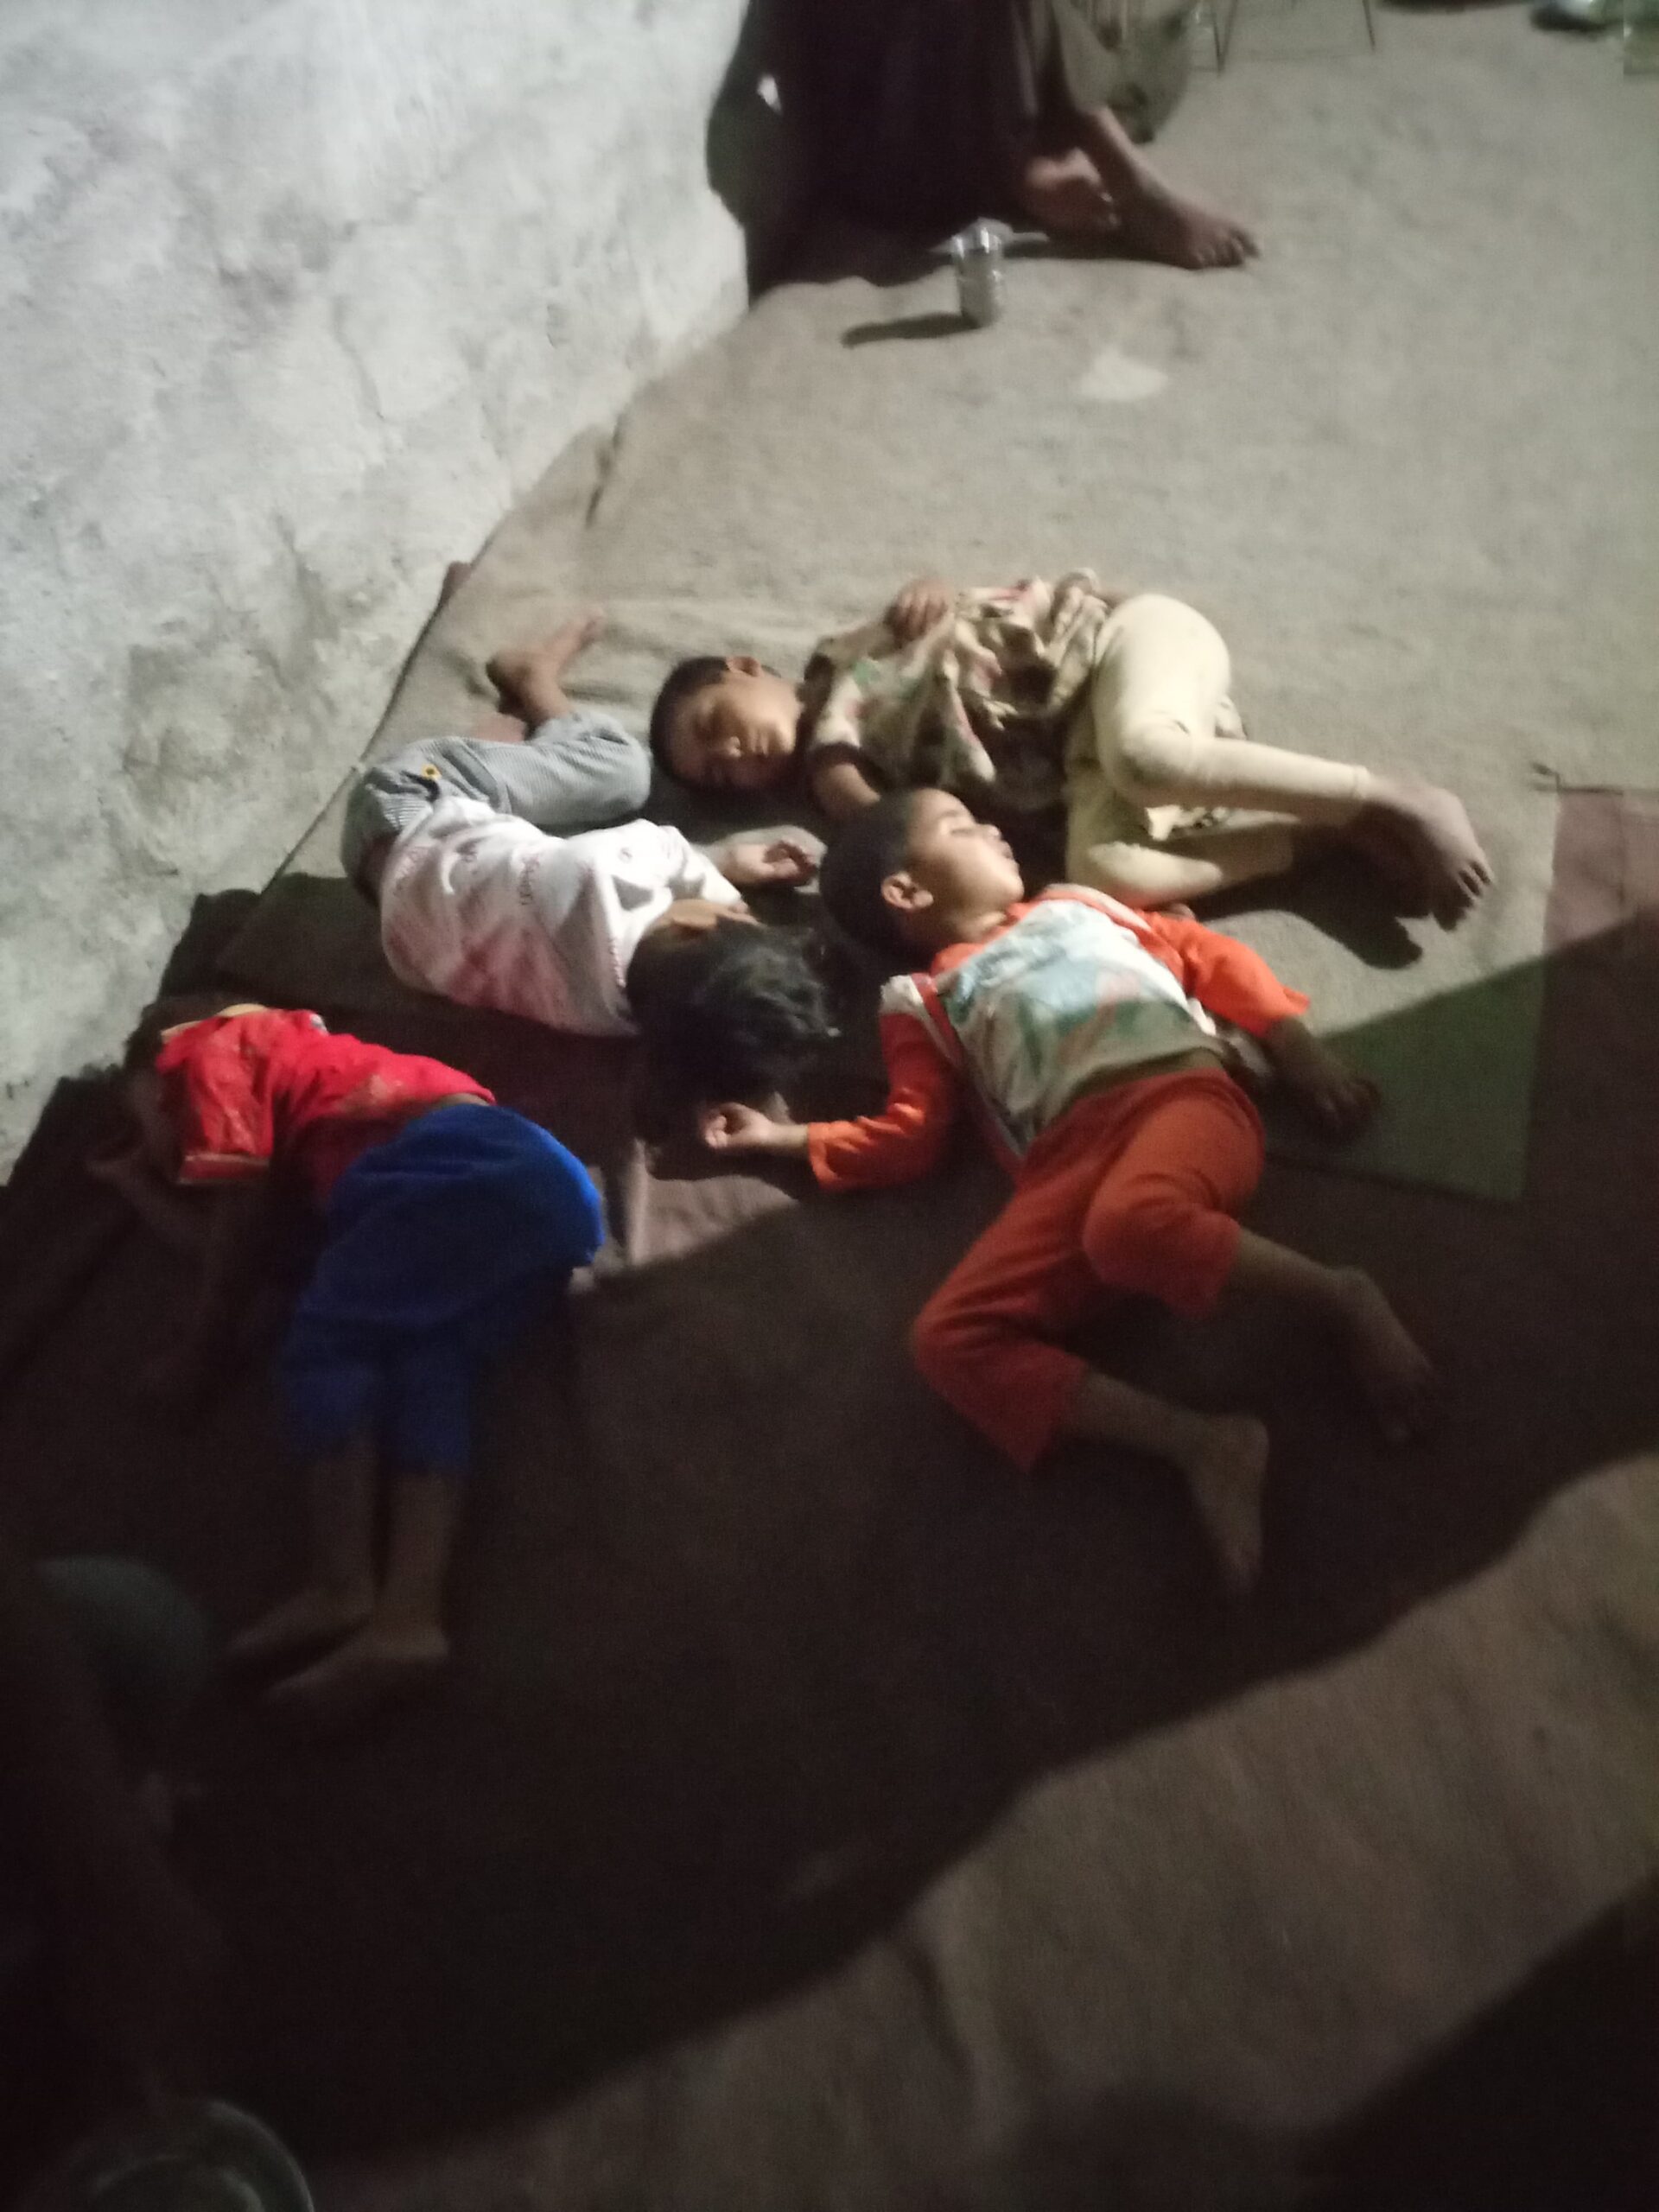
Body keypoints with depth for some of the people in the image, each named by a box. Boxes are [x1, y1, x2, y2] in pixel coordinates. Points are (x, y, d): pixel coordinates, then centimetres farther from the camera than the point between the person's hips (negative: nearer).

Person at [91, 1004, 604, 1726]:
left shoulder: (205, 1050, 16)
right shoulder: (282, 1053, 38)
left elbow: (235, 1229, 7)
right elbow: (216, 1236, 29)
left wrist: (196, 1356, 15)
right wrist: (134, 1178, 42)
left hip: (454, 1165, -9)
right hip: (545, 1179, 9)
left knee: (326, 1340, -7)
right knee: (424, 1365, -2)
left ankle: (342, 1588, -16)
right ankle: (409, 1616, -16)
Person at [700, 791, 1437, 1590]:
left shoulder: (1072, 905, 33)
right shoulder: (921, 1003, 27)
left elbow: (1208, 953, 28)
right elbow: (909, 1133, 17)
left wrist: (1295, 1044, 14)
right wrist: (785, 1136, 11)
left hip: (1183, 1091, -1)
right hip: (1069, 1152, 1)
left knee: (1129, 1226, -37)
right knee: (948, 1340, -24)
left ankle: (1339, 1296, -16)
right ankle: (1201, 1442, -25)